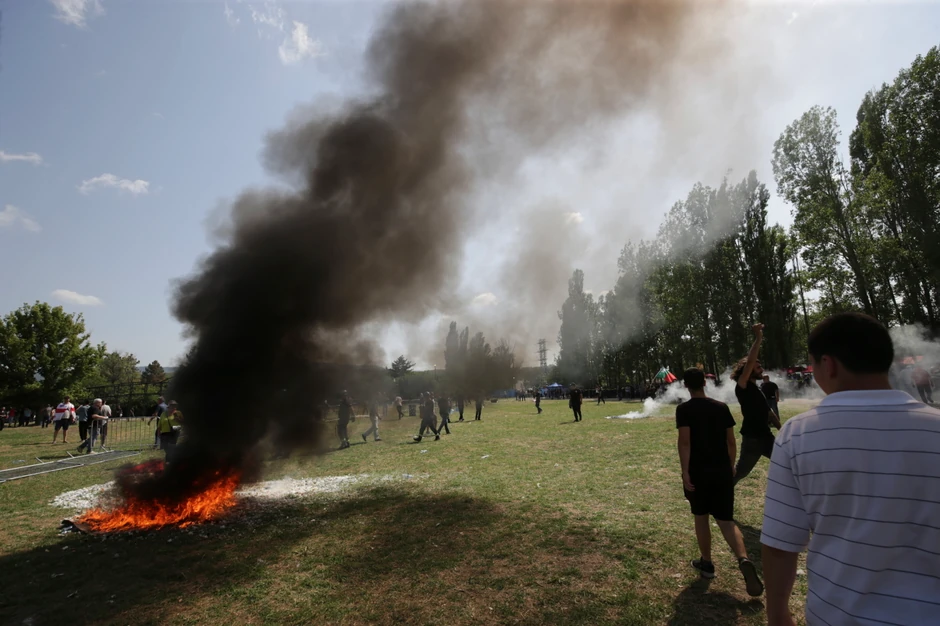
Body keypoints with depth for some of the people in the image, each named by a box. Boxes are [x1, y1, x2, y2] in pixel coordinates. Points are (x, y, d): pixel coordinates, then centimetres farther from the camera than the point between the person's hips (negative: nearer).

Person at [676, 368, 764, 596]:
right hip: (722, 470, 3)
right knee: (726, 520, 7)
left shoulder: (684, 409, -9)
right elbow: (731, 442, 7)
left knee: (701, 517, 14)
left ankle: (707, 563, 25)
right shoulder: (722, 407, 4)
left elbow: (685, 441, -18)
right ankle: (744, 560, -15)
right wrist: (730, 466, 19)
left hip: (698, 471, -3)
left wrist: (685, 471, -16)